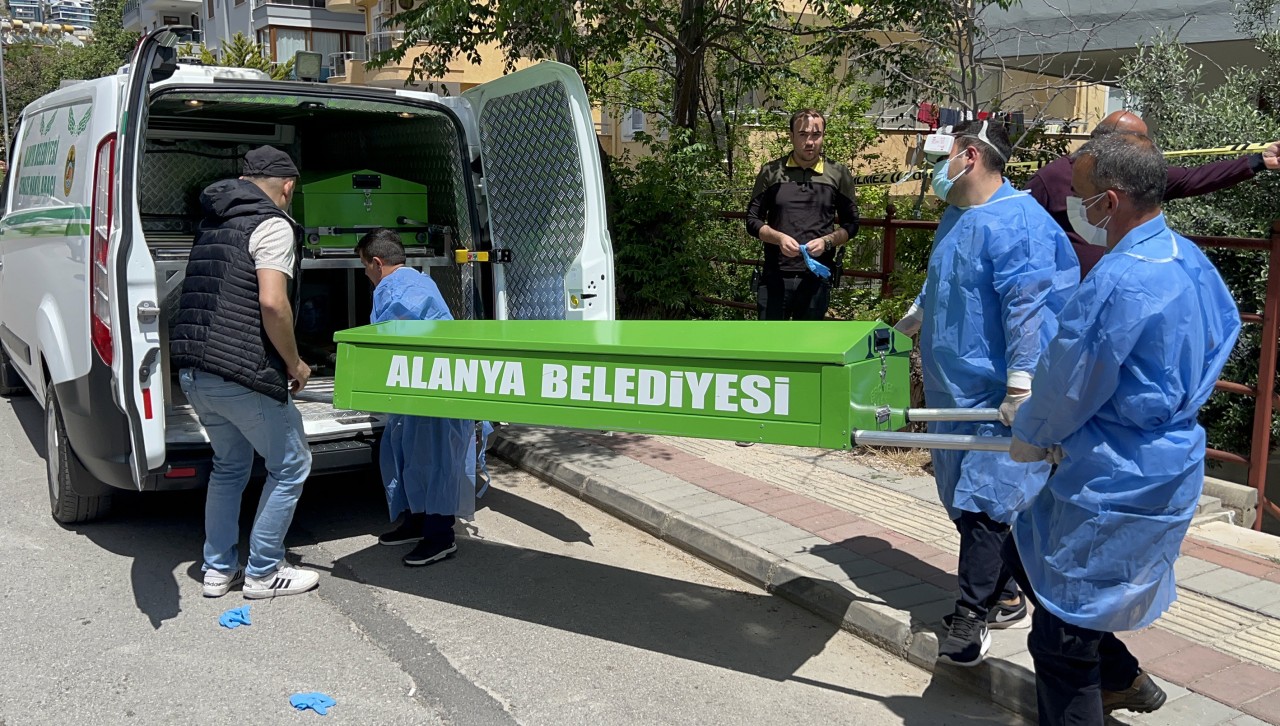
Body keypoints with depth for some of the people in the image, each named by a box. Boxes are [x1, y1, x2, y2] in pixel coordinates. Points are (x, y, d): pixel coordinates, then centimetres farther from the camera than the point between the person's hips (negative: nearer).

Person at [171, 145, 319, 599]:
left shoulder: (214, 221, 19)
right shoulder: (273, 225, -9)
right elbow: (272, 302, -22)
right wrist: (295, 363, -9)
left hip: (193, 370, 9)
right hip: (243, 374, -9)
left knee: (229, 466, 24)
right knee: (291, 466, 7)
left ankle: (219, 570, 29)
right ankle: (263, 573, 14)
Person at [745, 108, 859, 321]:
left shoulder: (838, 174, 5)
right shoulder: (771, 172, 4)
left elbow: (851, 224, 9)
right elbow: (752, 220, 6)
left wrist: (827, 241, -11)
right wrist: (779, 238, -13)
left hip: (817, 277, 1)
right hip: (775, 277, 0)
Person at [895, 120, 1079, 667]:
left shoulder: (1016, 221, -18)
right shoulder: (955, 217, 13)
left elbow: (1026, 308, -24)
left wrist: (1021, 387, -26)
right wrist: (913, 320, 37)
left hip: (994, 397, -10)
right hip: (954, 390, 10)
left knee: (984, 505, -6)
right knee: (965, 501, 15)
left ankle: (970, 620, 3)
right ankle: (1003, 600, 30)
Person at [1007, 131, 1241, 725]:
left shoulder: (1118, 282, -27)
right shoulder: (1188, 259, 4)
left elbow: (1068, 388, -17)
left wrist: (1028, 437, 5)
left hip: (1117, 486, -10)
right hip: (1163, 466, 10)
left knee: (1061, 641, 3)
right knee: (1026, 554, 26)